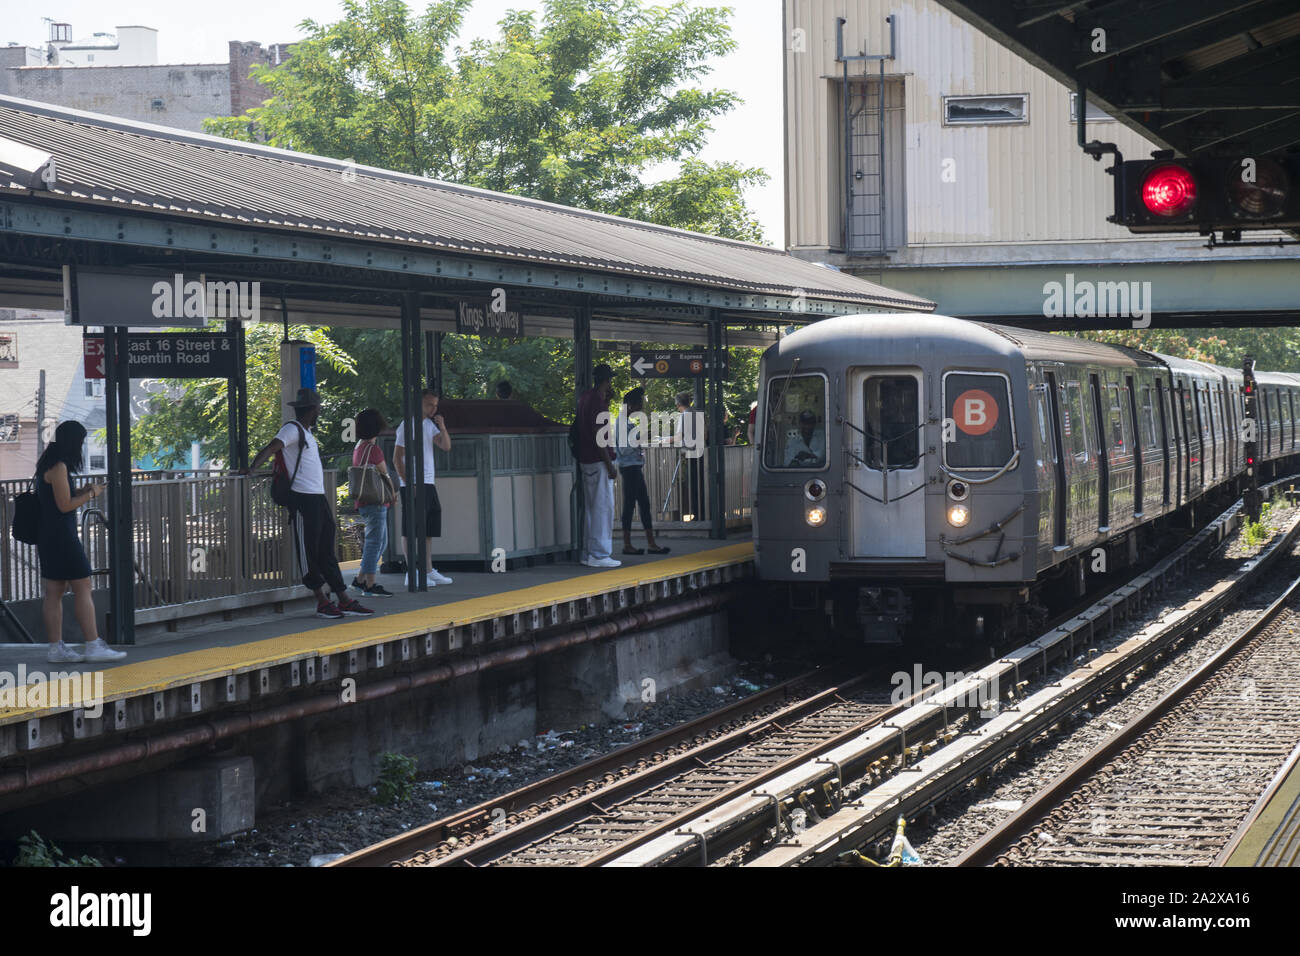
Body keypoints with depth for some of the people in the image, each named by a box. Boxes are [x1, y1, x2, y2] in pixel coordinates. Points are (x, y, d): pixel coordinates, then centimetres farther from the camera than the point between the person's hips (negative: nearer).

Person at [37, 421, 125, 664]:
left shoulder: (47, 465, 15)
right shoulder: (59, 467, -15)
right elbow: (64, 505, -17)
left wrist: (82, 492, 12)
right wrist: (91, 494, -5)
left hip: (49, 536, 10)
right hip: (61, 535, -10)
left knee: (54, 592, 8)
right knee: (82, 588, -5)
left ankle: (56, 648, 9)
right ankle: (93, 646, -5)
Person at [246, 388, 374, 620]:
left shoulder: (306, 432, 20)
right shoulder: (292, 430, -9)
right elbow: (270, 448, -22)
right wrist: (252, 468, -35)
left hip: (318, 498, 10)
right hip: (302, 498, -10)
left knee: (326, 551, 10)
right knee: (308, 551, -3)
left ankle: (344, 600, 11)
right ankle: (322, 601, -1)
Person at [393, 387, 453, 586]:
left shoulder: (430, 424, 16)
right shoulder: (407, 426, -9)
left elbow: (446, 446, 10)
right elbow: (397, 458, -11)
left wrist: (441, 426, -4)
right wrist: (407, 482, -16)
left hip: (428, 484, 8)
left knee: (428, 529, 10)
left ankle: (429, 571, 15)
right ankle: (411, 574, -7)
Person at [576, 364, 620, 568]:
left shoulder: (585, 397, 12)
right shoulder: (597, 402, -16)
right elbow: (599, 437, -20)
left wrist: (607, 398, 20)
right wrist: (609, 465, -18)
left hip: (586, 460, 10)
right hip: (598, 460, -10)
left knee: (591, 507, 13)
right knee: (603, 507, -6)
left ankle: (588, 552, 16)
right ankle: (599, 555, -7)